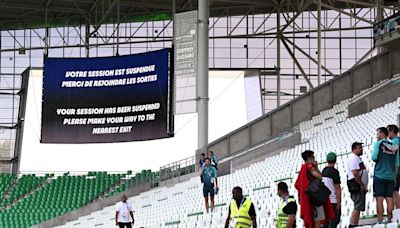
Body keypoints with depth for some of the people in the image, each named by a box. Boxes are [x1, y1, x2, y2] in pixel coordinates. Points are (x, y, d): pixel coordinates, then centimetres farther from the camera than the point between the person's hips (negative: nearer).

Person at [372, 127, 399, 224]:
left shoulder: (378, 143, -2)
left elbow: (374, 158, -10)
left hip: (379, 175, -4)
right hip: (391, 176, 4)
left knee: (379, 199, -5)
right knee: (389, 199, 3)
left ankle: (380, 221, -9)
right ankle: (389, 220, 1)